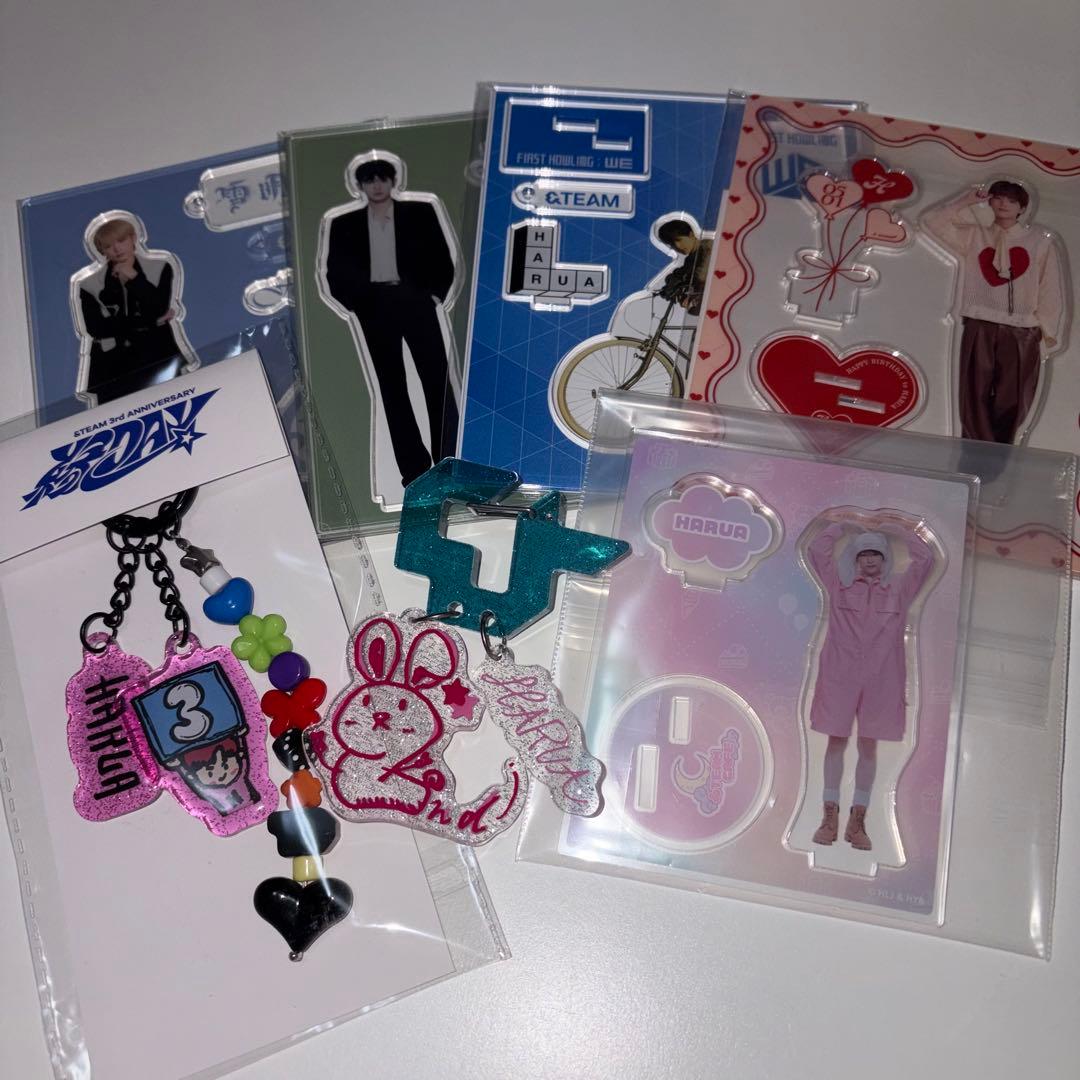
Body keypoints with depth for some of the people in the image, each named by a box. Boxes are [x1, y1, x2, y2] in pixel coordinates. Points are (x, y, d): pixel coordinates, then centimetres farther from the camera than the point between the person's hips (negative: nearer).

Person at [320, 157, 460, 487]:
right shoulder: (344, 223, 10)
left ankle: (449, 460, -2)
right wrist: (356, 305, -5)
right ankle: (414, 466, 3)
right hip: (374, 308, 1)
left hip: (415, 301, -1)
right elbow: (336, 274, 8)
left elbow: (443, 258, 6)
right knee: (392, 387, 0)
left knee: (437, 379, -7)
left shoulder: (420, 212, 8)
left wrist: (435, 295, -5)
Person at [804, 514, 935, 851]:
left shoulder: (899, 589, 9)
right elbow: (816, 551, 4)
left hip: (880, 678, 1)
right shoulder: (839, 584, 7)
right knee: (836, 741, 1)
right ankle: (830, 817, 7)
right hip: (840, 674, -1)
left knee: (868, 746, 5)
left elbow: (926, 559, 3)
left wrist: (898, 528, 10)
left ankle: (857, 821, 10)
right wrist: (839, 526, 14)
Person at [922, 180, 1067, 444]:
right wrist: (967, 201, 5)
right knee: (975, 399, -1)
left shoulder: (1042, 242, 5)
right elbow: (932, 220, 9)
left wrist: (1048, 334, 1)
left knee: (1010, 404, 1)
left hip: (1021, 334, -1)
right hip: (979, 330, 1)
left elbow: (1051, 292, 4)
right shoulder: (974, 236, 11)